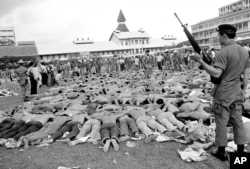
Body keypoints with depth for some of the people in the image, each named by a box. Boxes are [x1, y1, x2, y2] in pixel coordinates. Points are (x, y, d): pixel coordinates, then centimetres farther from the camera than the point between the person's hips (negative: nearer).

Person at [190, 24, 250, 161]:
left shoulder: (223, 52, -17)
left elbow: (216, 73, -26)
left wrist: (201, 61, -23)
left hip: (223, 95, -7)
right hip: (237, 94, 7)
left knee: (221, 123, 4)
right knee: (238, 122, 15)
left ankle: (221, 152, 16)